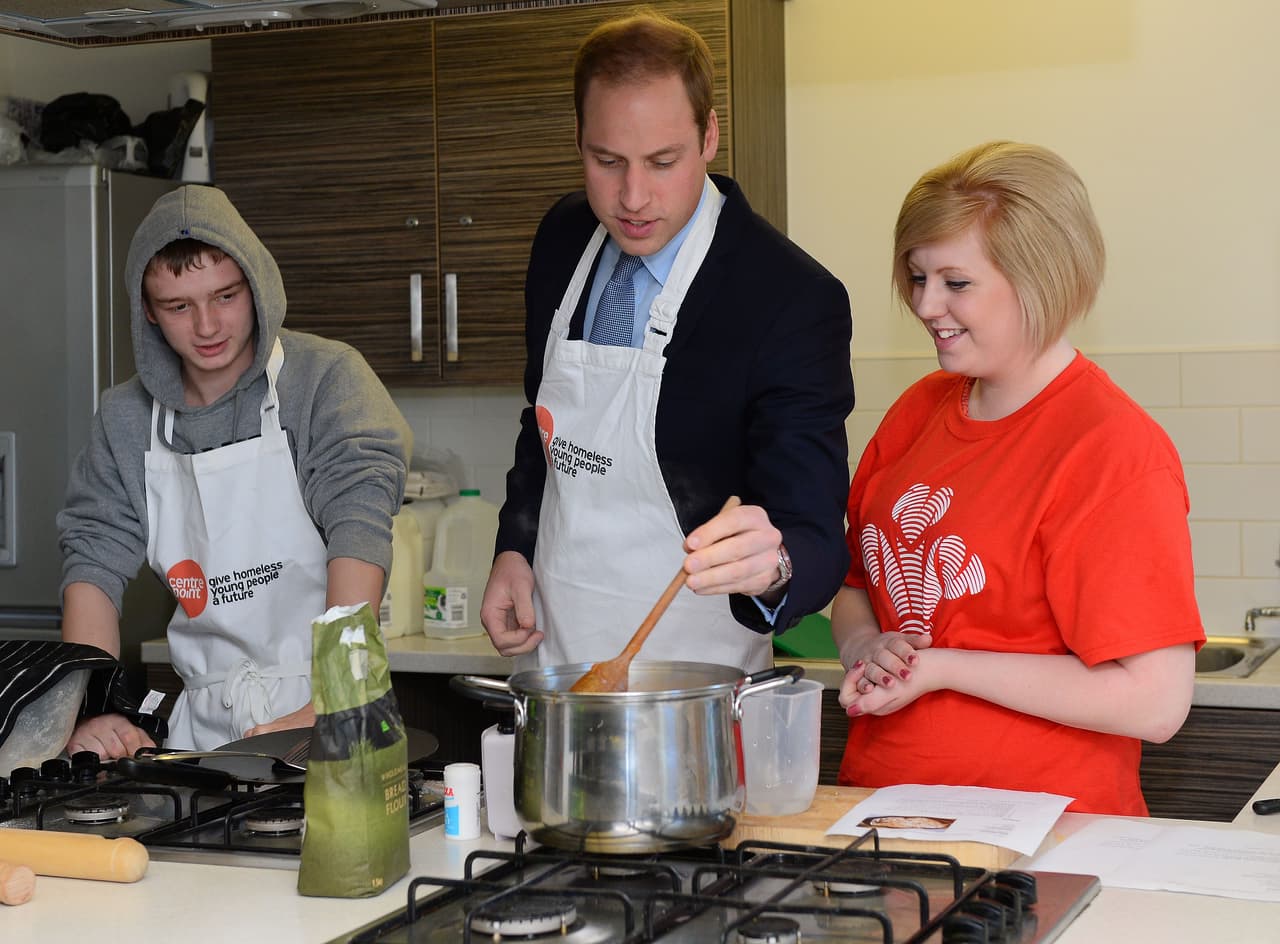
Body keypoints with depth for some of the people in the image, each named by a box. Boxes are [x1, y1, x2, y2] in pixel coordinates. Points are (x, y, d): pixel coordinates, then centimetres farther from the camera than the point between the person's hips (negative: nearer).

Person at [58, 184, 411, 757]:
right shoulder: (125, 419, 9)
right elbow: (94, 561, 5)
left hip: (331, 713, -4)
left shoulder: (327, 378, -5)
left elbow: (361, 528, -16)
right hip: (203, 720, 4)